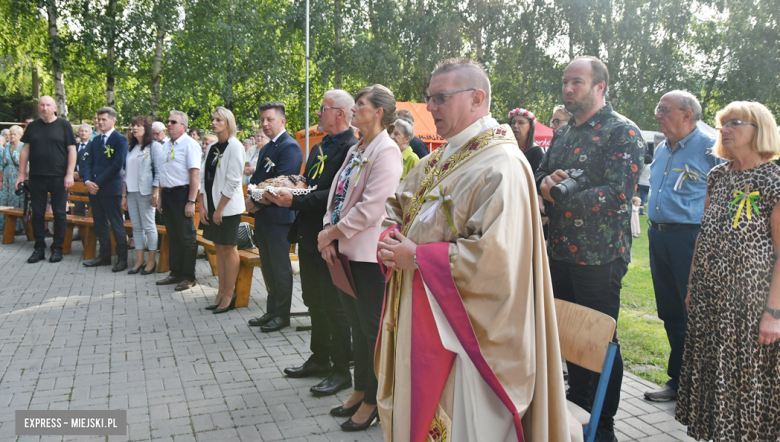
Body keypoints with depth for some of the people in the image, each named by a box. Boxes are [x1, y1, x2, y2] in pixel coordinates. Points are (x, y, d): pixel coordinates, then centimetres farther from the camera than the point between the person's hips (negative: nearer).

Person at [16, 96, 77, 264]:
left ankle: (57, 248, 13)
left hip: (59, 177, -3)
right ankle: (39, 248, 16)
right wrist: (22, 173, 5)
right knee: (37, 213, 7)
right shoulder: (32, 126, 10)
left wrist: (69, 174, -10)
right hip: (36, 177, 3)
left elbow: (71, 150, -3)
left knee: (59, 213, 2)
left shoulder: (64, 125, 0)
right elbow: (25, 150, 11)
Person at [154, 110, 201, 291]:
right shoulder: (166, 145, 14)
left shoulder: (189, 144, -11)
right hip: (167, 193, 8)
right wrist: (159, 196, 15)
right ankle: (175, 273, 26)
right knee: (173, 237, 15)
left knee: (186, 237, 1)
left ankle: (189, 277, 10)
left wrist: (191, 201, -21)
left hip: (181, 193, -8)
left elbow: (195, 174, -17)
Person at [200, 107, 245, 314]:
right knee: (219, 248, 11)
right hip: (211, 206, 7)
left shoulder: (234, 146, -10)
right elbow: (204, 178, 11)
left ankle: (229, 296, 8)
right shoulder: (211, 148, 12)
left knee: (229, 249, 0)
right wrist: (202, 206, 2)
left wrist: (220, 209, -15)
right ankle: (221, 292, 20)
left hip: (228, 207, -7)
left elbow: (233, 181, -15)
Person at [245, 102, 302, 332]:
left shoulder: (290, 147, -12)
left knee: (280, 268, 1)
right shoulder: (265, 149, 18)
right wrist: (252, 199, -4)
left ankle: (282, 314, 12)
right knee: (268, 267, 15)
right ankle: (272, 311, 26)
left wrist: (258, 203, -13)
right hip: (263, 217, 9)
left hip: (279, 217, -9)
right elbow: (256, 178, 16)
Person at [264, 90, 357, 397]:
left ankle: (341, 371, 15)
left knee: (334, 307, 1)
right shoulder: (319, 148, 16)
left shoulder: (352, 148, -16)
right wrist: (286, 193, 0)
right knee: (314, 302, 19)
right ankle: (319, 359, 34)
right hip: (309, 237, 10)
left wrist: (295, 201, -24)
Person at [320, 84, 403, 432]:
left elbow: (371, 208, -21)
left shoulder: (386, 152, -14)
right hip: (345, 250, 9)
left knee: (373, 328, 5)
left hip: (370, 254, -9)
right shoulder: (355, 151, 14)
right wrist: (329, 234, -2)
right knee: (356, 324, 18)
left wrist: (333, 232, -13)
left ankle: (373, 401, 20)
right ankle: (360, 390, 33)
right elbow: (337, 194, 13)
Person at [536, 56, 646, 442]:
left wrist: (558, 197, -19)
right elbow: (541, 175, 17)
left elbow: (618, 192, -20)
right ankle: (576, 406, 36)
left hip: (599, 255, -7)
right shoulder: (563, 134, 14)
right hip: (560, 251, 7)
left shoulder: (622, 132, -10)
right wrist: (545, 182, -8)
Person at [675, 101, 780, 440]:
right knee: (707, 372, 14)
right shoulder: (717, 176, 8)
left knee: (746, 379, 6)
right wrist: (692, 286, 12)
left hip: (748, 303, -6)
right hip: (708, 299, 6)